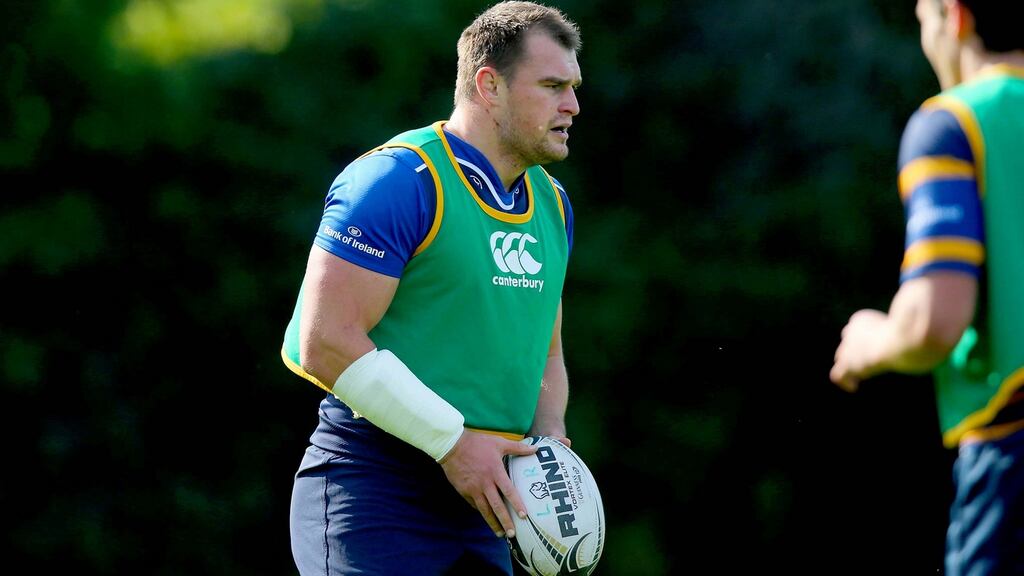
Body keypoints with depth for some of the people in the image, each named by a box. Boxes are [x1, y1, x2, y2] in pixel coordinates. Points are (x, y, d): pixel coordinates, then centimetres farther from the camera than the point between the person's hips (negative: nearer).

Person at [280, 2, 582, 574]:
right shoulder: (402, 180, -12)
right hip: (375, 496, -8)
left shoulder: (552, 203, 16)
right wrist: (453, 440, -18)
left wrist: (548, 439, 5)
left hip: (476, 505, 8)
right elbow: (326, 342, -18)